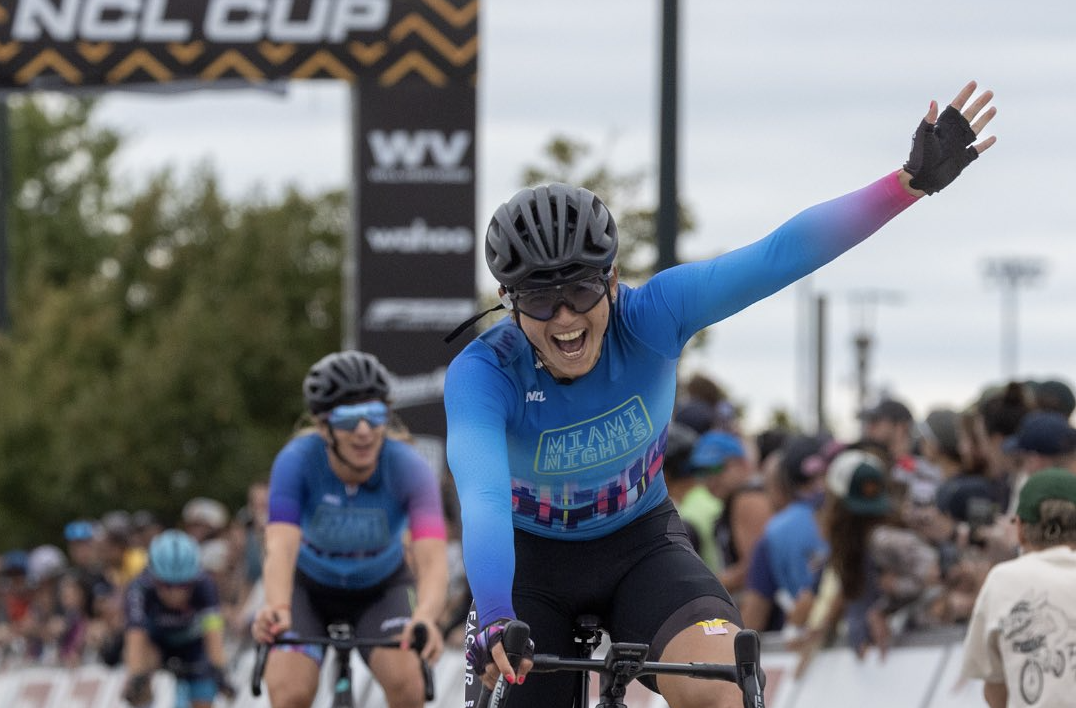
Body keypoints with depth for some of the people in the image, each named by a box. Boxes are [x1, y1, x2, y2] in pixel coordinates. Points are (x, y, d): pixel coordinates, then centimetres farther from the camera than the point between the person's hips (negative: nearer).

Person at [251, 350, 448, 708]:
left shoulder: (408, 468, -29)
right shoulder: (297, 461, -29)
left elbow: (433, 560, -42)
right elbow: (280, 548, -42)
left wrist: (426, 616, -63)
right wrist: (277, 608, -64)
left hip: (383, 588, 0)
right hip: (310, 587, 0)